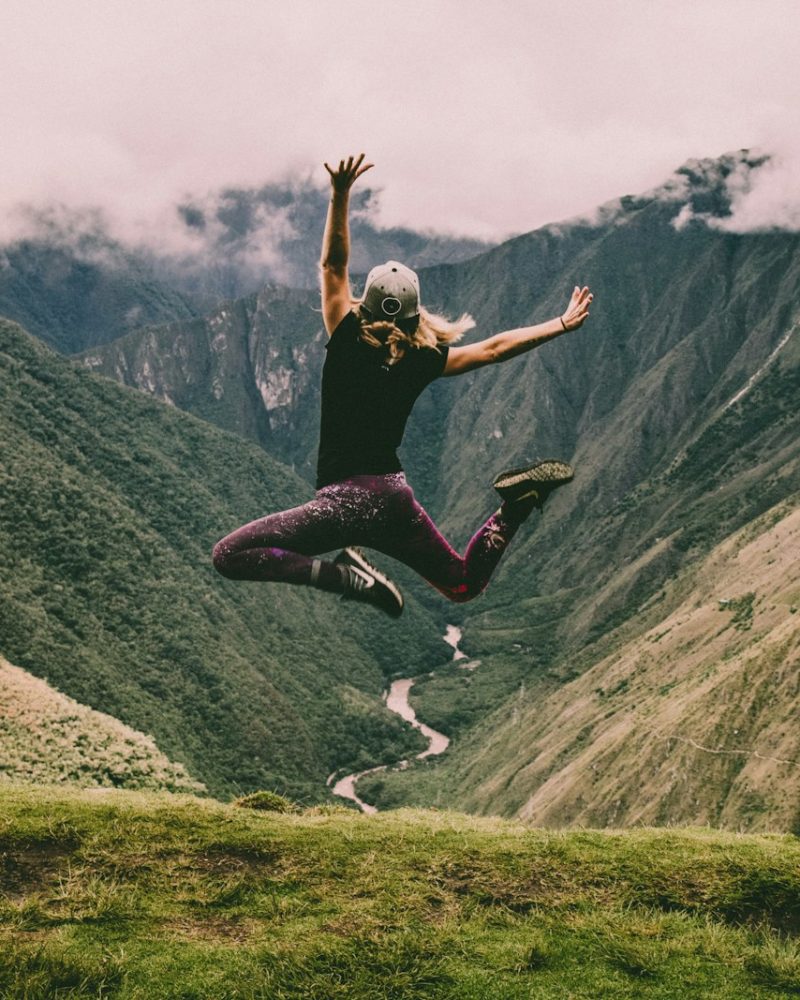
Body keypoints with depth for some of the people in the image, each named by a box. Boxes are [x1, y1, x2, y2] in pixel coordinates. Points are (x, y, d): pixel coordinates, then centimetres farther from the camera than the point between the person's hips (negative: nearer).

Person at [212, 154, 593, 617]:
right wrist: (562, 324, 22)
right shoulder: (423, 361, 4)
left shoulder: (347, 344, -5)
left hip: (347, 498, -5)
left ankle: (345, 575, -22)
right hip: (396, 497, 5)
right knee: (465, 584, 24)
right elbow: (494, 348, 12)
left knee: (230, 555, -7)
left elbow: (333, 264, -1)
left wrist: (340, 194, -4)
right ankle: (516, 505, -2)